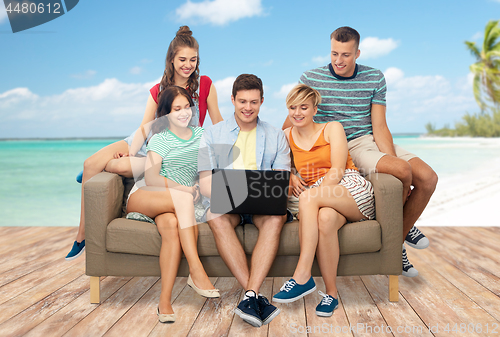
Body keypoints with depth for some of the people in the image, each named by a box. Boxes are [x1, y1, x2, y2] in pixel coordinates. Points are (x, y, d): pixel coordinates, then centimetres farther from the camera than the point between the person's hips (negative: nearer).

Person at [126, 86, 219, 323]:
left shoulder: (200, 135, 15)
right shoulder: (160, 139, 3)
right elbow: (151, 179, -8)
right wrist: (182, 189, -20)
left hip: (178, 204, 2)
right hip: (143, 198, -2)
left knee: (171, 225, -35)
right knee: (183, 199, -36)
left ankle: (165, 301, -35)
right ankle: (196, 272, -39)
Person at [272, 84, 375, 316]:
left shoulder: (333, 128, 6)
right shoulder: (287, 136, 17)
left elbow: (337, 170, -6)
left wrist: (310, 194, -19)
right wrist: (290, 176, -1)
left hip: (352, 190, -2)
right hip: (319, 200, 2)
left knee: (309, 197, -34)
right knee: (324, 219, -36)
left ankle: (302, 277, -36)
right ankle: (331, 292, -26)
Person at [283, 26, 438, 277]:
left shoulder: (375, 78, 7)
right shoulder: (311, 78, -2)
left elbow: (379, 127, 1)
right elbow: (289, 125, -2)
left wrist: (391, 157, -16)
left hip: (371, 141, 5)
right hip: (342, 149, -5)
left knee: (428, 178, -12)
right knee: (404, 170, -27)